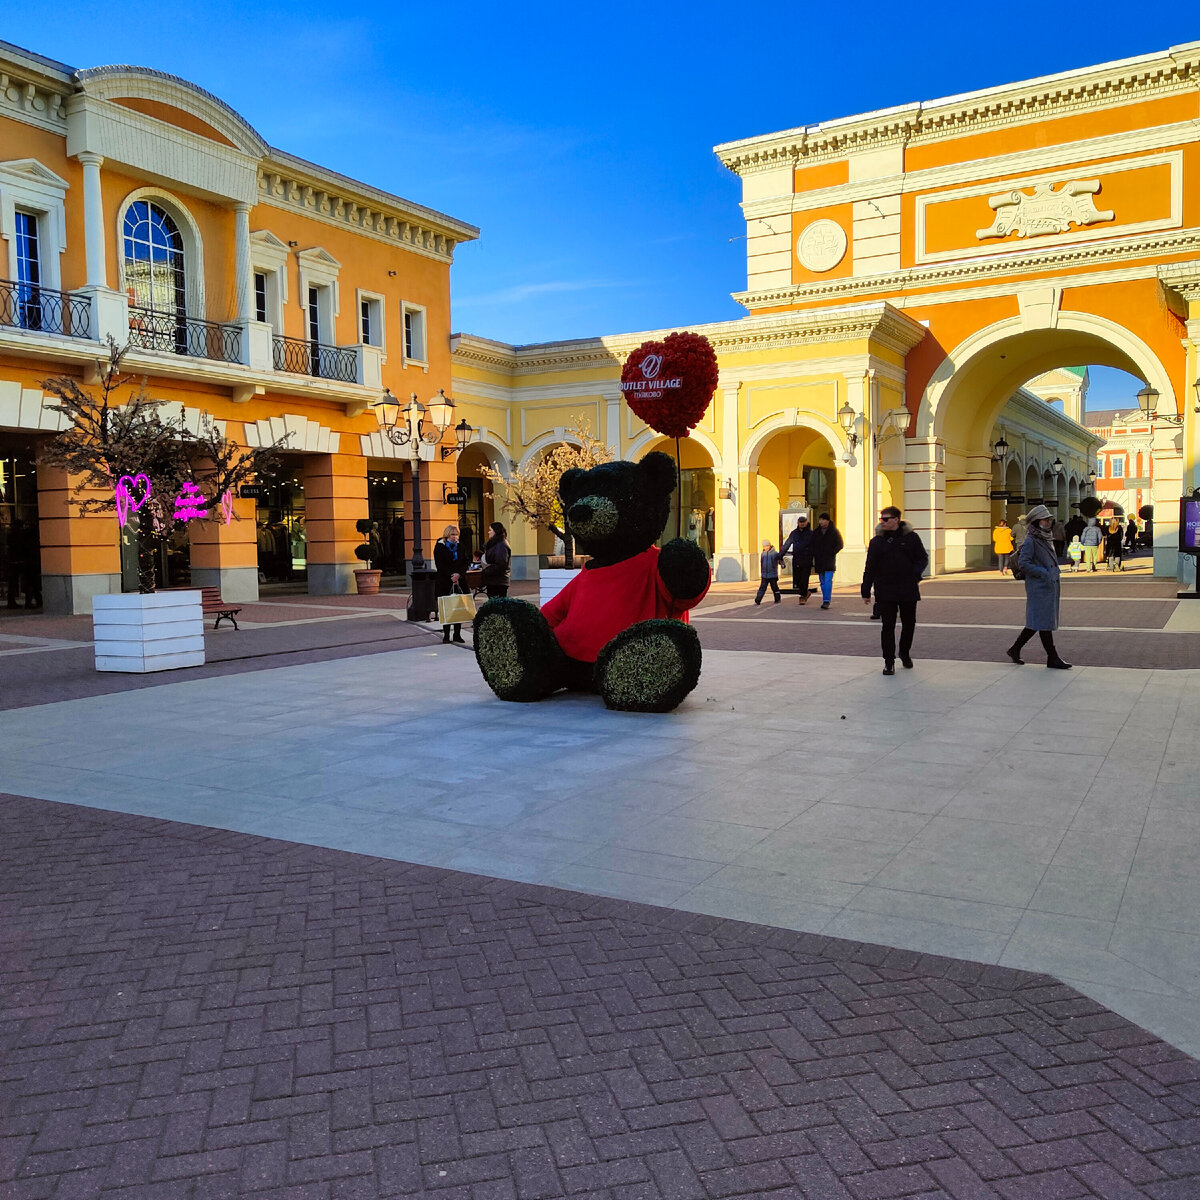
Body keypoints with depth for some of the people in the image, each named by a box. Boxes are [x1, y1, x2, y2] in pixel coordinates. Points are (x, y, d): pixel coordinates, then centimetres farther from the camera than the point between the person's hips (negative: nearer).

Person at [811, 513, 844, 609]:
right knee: (822, 582, 8)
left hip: (829, 561, -5)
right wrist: (813, 556, 3)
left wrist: (832, 553, -9)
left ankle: (827, 601, -16)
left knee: (828, 581, -14)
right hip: (819, 561, 5)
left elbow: (840, 544, 2)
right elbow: (812, 546, 15)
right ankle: (825, 600, 16)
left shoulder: (834, 531, -1)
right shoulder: (816, 532, 10)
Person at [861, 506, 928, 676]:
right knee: (888, 626, -2)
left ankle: (905, 653, 36)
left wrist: (916, 573, -13)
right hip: (885, 592, -1)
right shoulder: (877, 541, 1)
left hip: (908, 590, 1)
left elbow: (922, 558, 7)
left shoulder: (911, 537, 0)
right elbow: (870, 567, 3)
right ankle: (889, 661, 6)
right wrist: (866, 591, 1)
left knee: (909, 624, 13)